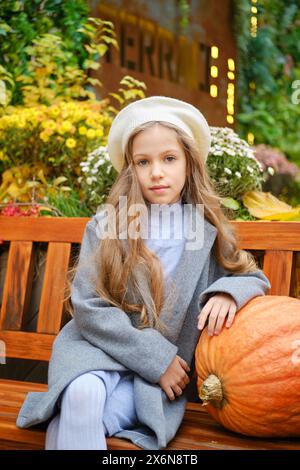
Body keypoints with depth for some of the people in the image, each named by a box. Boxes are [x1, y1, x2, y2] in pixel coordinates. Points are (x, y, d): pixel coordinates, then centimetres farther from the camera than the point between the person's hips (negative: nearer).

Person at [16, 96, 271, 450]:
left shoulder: (208, 232, 3)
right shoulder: (106, 225, -1)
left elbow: (253, 277, 13)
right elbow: (89, 308, -6)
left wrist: (228, 292, -13)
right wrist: (156, 356, -13)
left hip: (164, 370, 0)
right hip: (100, 350, 1)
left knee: (75, 422, -28)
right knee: (82, 395, -34)